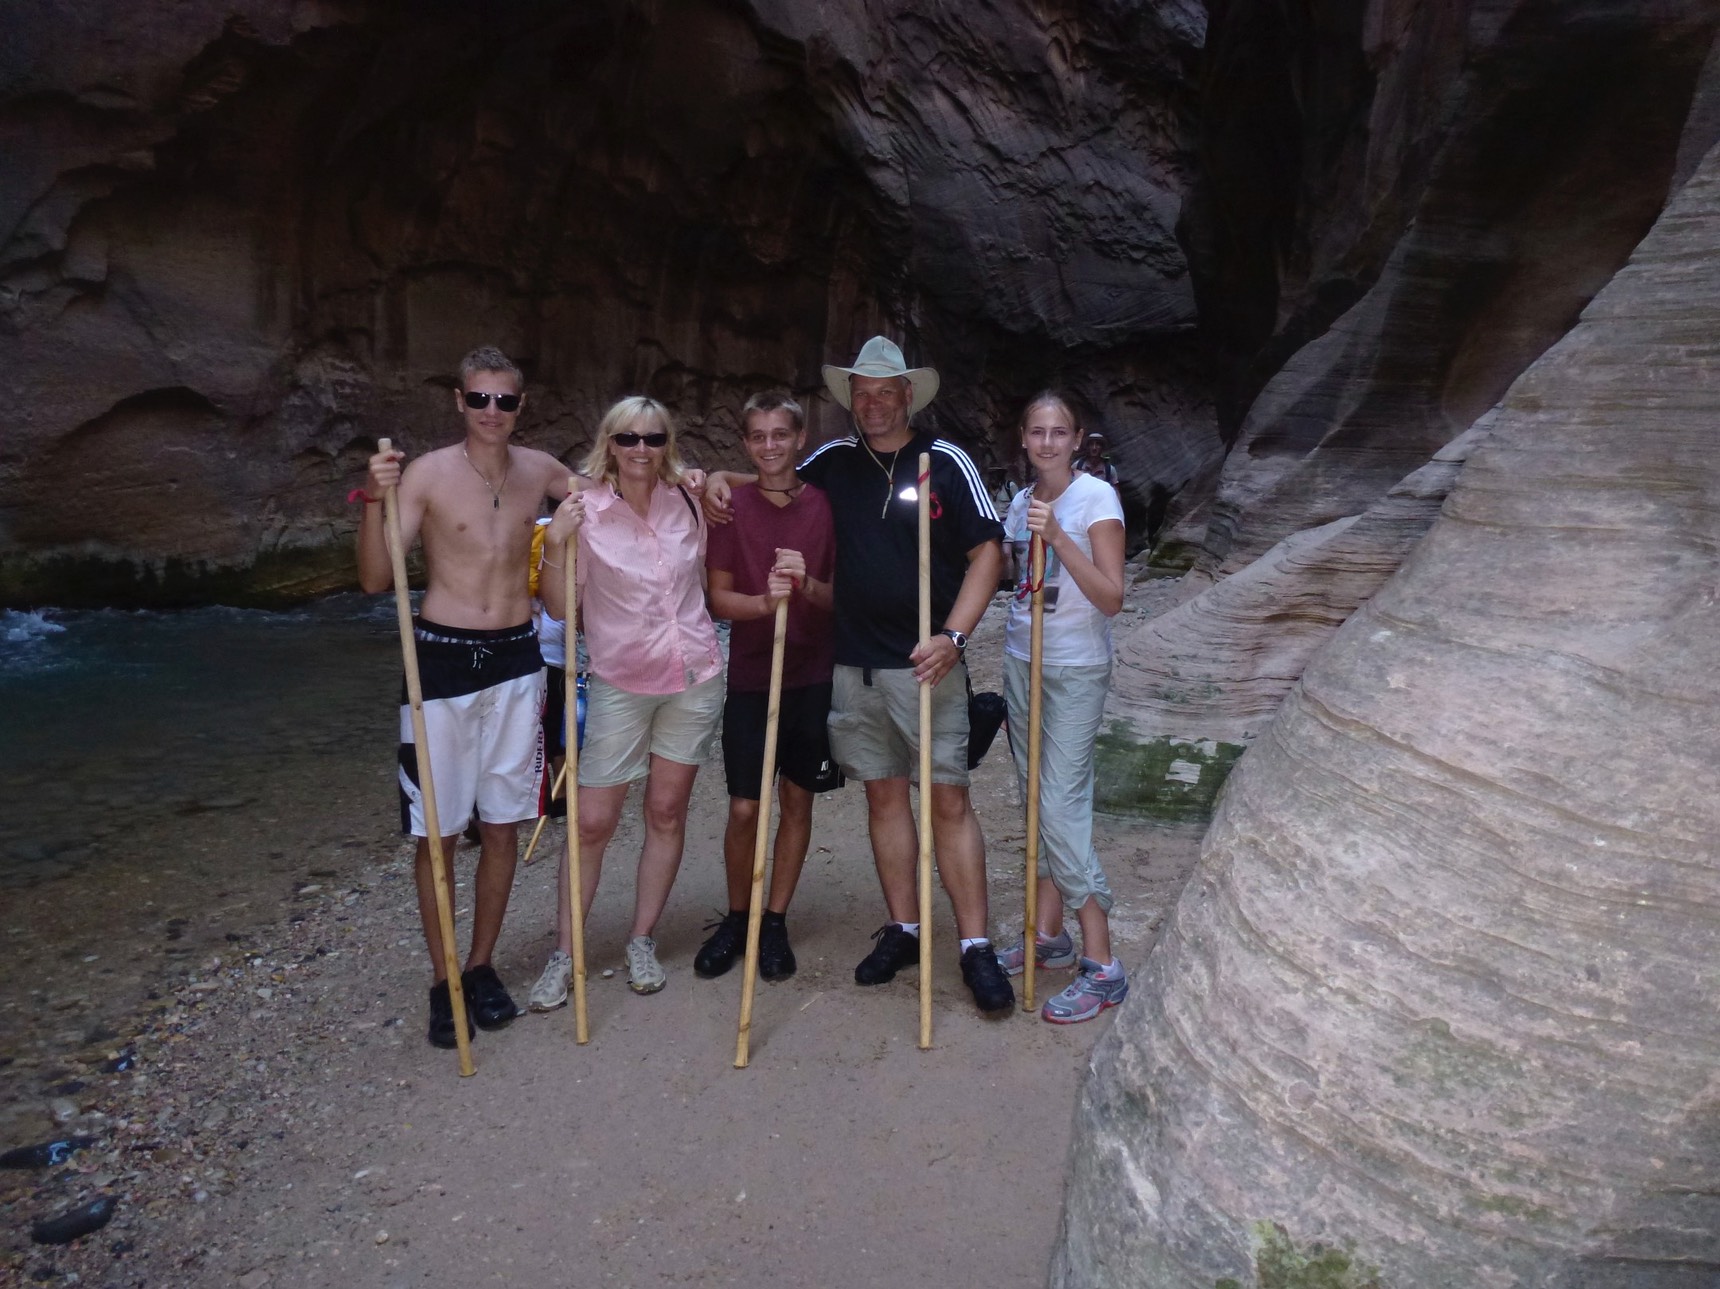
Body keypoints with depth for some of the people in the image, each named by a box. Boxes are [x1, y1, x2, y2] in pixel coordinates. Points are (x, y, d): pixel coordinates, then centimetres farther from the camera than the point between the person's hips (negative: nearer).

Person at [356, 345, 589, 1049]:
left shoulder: (540, 470, 3)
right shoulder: (427, 473, -8)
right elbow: (376, 579, -11)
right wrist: (375, 500, -26)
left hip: (516, 661, 3)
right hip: (442, 659, -3)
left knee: (502, 825, 11)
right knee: (437, 829, 4)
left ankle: (482, 966, 28)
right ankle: (442, 980, 20)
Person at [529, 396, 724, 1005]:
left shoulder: (689, 499, 0)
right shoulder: (584, 511, -9)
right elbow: (560, 607, -10)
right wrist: (555, 545, -23)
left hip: (694, 677, 3)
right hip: (619, 682, -3)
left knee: (667, 812, 10)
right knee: (593, 821, 1)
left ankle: (642, 942, 25)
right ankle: (563, 956, 15)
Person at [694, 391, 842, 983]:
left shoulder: (823, 505, 0)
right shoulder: (731, 506, -2)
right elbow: (718, 597, -3)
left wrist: (809, 585, -19)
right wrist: (764, 601, -22)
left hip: (812, 675, 1)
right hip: (750, 675, -1)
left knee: (797, 800, 9)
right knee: (744, 808, 1)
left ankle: (774, 921, 25)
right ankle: (736, 917, 24)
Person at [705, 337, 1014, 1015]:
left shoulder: (945, 462, -2)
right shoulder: (834, 461, 9)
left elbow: (987, 553, -4)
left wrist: (952, 636, -15)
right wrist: (723, 478, 3)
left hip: (926, 664, -4)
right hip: (854, 665, 4)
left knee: (948, 800, -3)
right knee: (883, 795, 11)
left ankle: (976, 946, 4)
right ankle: (902, 928, 23)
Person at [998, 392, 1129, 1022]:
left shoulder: (1096, 497, -11)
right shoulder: (1022, 502, 9)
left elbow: (1112, 598, -20)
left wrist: (1058, 536, -26)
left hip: (1076, 669, -7)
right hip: (1023, 660, 7)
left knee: (1061, 807, -10)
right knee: (1038, 801, 11)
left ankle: (1102, 968, -1)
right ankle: (1048, 936, 24)